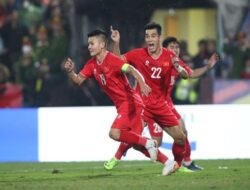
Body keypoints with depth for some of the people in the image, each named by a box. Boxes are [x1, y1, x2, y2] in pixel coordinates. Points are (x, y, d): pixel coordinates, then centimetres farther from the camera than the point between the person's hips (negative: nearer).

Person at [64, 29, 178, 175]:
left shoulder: (112, 60, -16)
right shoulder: (92, 64, 9)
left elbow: (132, 70, -27)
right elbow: (78, 80, 9)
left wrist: (142, 84, -45)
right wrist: (70, 71, -12)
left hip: (130, 102, -9)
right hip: (122, 105, 9)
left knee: (115, 133, -23)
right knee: (135, 142, 7)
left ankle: (148, 143, -10)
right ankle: (168, 162, 12)